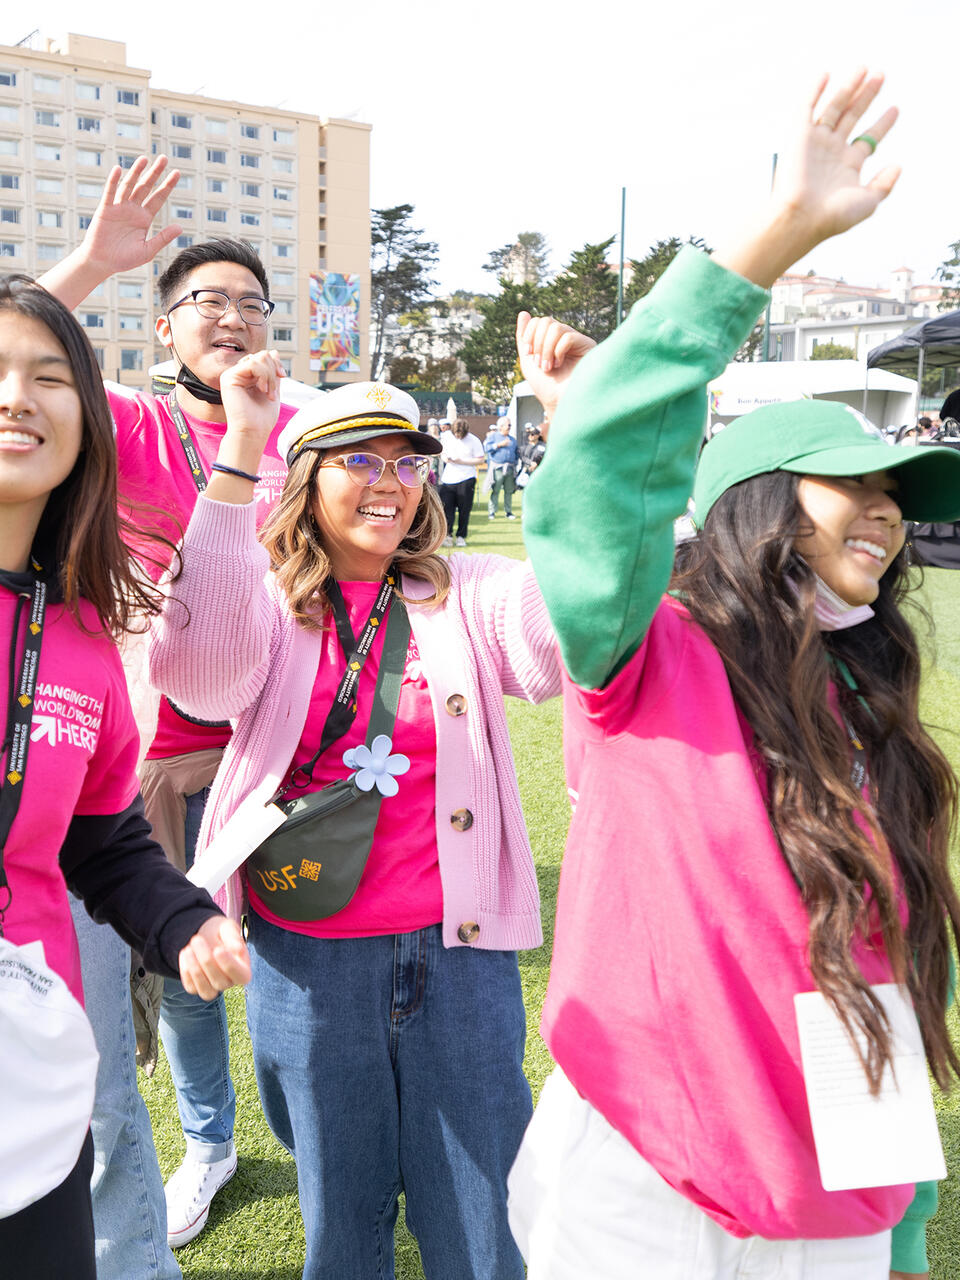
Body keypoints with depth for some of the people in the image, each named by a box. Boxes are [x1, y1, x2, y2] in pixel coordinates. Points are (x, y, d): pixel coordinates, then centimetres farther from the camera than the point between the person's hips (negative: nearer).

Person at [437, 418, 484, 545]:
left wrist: (461, 461, -15)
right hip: (448, 479, 3)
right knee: (447, 508, -2)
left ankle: (461, 536, 13)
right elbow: (440, 452, 18)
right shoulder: (446, 436, 4)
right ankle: (448, 535, 6)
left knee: (464, 510, 2)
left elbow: (480, 460, -5)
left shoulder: (474, 441, -6)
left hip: (466, 480, -3)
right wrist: (444, 457, -6)